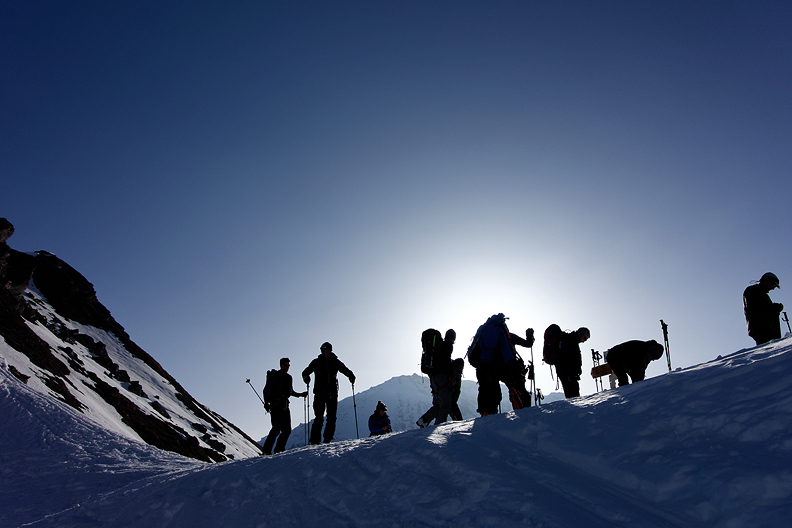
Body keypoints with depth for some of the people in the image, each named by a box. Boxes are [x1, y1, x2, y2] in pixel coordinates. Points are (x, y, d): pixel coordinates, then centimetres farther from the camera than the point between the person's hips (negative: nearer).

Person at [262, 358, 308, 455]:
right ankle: (267, 450, -10)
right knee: (277, 428, -17)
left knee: (287, 430, 0)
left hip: (285, 406, 7)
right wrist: (266, 402, -18)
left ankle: (279, 450, 9)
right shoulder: (274, 376, -1)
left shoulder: (289, 377, 18)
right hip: (275, 405, -7)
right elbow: (266, 390, -6)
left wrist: (301, 394, 19)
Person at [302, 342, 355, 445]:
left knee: (332, 418, 1)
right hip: (320, 393, -2)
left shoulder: (336, 362, 10)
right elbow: (306, 372, 3)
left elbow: (345, 370, 14)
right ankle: (315, 441, -6)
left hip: (332, 393, 2)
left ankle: (328, 439, 11)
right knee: (319, 417, -9)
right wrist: (306, 377, -20)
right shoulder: (317, 362, 6)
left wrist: (351, 376, -6)